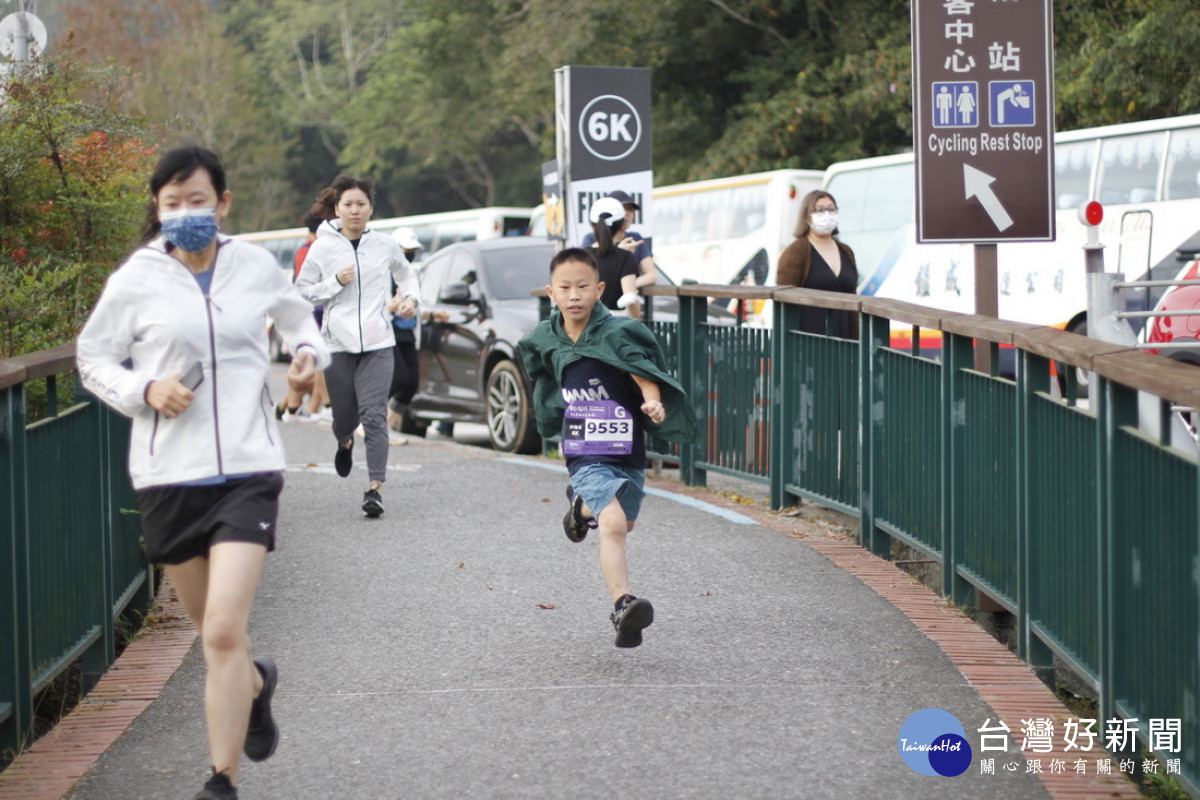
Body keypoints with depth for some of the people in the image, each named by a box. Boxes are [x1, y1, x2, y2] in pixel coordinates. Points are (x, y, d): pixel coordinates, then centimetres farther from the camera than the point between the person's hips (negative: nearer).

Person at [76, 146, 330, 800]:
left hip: (248, 470, -1)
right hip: (168, 474, 1)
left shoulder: (255, 266, 4)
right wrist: (145, 391, -10)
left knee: (224, 633, -14)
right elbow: (93, 358, 8)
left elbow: (296, 316, 26)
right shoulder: (137, 279, -1)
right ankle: (255, 682, 49)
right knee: (213, 632, 15)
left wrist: (308, 353, 5)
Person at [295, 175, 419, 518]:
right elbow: (302, 290, 6)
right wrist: (335, 282, -8)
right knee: (345, 415, 9)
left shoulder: (385, 246, 6)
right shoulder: (322, 248, 1)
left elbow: (406, 275, 24)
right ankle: (344, 442, 48)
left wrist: (410, 298, 6)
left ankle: (375, 487, -15)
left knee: (374, 415, -14)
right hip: (338, 344, 0)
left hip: (378, 344, 0)